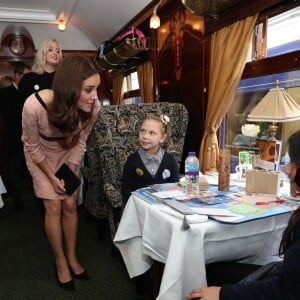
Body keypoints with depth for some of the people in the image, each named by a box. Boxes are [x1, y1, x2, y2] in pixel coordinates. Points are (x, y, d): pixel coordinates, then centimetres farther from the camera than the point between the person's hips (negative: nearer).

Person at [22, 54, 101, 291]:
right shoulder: (34, 106, -39)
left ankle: (72, 257, 25)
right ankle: (61, 262, 17)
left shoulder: (93, 107, -32)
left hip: (67, 154, 3)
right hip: (40, 156, -2)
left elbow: (80, 141, -11)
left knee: (70, 204, 4)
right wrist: (52, 177, -13)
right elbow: (32, 147, -19)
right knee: (54, 206, -4)